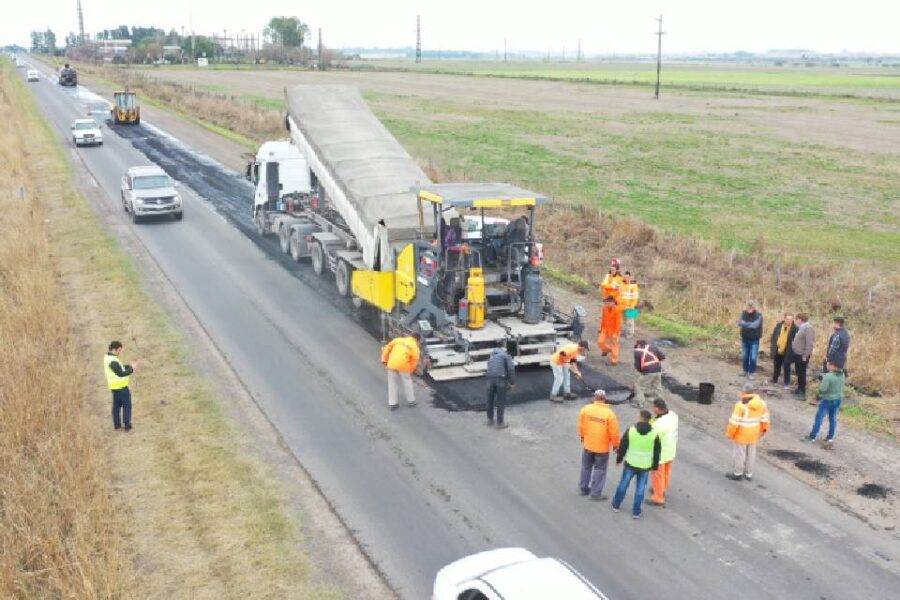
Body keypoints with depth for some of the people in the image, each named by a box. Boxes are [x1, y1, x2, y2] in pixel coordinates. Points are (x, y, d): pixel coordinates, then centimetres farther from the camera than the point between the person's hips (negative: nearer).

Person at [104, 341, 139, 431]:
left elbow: (119, 367, 13)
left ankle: (117, 424, 24)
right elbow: (121, 373, -26)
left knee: (117, 405, 17)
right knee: (126, 405, 2)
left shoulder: (108, 357, 6)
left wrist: (130, 366, 1)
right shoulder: (113, 361, -26)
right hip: (121, 386, -9)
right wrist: (132, 369, -17)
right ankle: (127, 426, 5)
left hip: (115, 386, 9)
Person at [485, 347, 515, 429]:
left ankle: (490, 420, 31)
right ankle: (500, 423, 11)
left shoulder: (491, 357, 26)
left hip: (490, 379, 5)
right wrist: (512, 382, 0)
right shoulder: (506, 356, 8)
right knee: (501, 402, 5)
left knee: (490, 400, 19)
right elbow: (511, 369, -6)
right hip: (501, 379, -5)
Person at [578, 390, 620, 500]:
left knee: (586, 467, 21)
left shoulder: (586, 409, -9)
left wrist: (582, 436, 19)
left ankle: (584, 488, 32)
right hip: (602, 447, -3)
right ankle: (595, 493, 13)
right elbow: (614, 432, -14)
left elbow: (581, 425, 1)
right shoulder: (609, 413, -18)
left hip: (588, 444, 3)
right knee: (599, 470, 10)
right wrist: (615, 445, 2)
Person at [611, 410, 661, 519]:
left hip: (630, 464, 0)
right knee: (640, 488, 11)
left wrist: (619, 459, 11)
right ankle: (636, 512, 17)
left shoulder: (631, 430, -11)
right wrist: (655, 466, 11)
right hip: (645, 466, 0)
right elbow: (657, 452, 0)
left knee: (623, 484, 17)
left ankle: (616, 505, 31)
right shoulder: (654, 434, -8)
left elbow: (622, 446, -3)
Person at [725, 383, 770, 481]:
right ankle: (749, 474, 27)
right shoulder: (761, 403, -5)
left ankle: (738, 474, 19)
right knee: (751, 453, 16)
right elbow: (765, 418, 7)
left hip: (741, 434, -6)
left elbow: (734, 421, -21)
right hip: (754, 434, 6)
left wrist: (730, 433, -9)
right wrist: (763, 429, 22)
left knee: (740, 453, 8)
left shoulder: (741, 405, -25)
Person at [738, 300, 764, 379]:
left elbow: (755, 325, -24)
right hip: (745, 338, 3)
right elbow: (739, 323, -14)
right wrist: (750, 324, -27)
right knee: (745, 356, 13)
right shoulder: (743, 313, -3)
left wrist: (745, 324, -19)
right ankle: (745, 371, 27)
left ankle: (752, 372, 12)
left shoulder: (758, 315, -13)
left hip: (754, 339, -3)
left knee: (753, 357, 1)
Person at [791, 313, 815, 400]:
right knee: (798, 372, 19)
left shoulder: (808, 328, -19)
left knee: (802, 373, -2)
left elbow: (809, 343, -23)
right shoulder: (801, 327, 9)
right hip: (797, 354, 9)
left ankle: (802, 392, 5)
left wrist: (805, 356, -22)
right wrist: (793, 350, 12)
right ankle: (799, 388, 32)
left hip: (802, 355, -9)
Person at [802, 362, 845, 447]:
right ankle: (830, 438, 23)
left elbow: (823, 389, -25)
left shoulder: (828, 376, -26)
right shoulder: (842, 375, -2)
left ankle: (812, 437, 13)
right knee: (833, 419, 15)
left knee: (819, 418, 5)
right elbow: (841, 387, 8)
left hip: (827, 400, -7)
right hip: (838, 399, 7)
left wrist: (818, 394, -6)